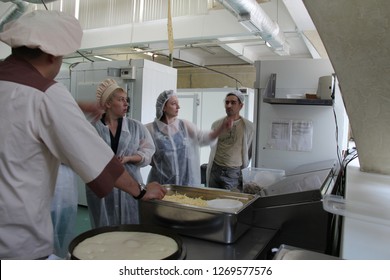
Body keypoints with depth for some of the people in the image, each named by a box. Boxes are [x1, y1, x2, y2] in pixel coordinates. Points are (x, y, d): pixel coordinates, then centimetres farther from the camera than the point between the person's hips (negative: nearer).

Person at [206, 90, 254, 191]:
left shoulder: (248, 126, -5)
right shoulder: (216, 124, 5)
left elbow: (249, 151, 4)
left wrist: (244, 166, 10)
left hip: (234, 172, -3)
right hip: (215, 170, 3)